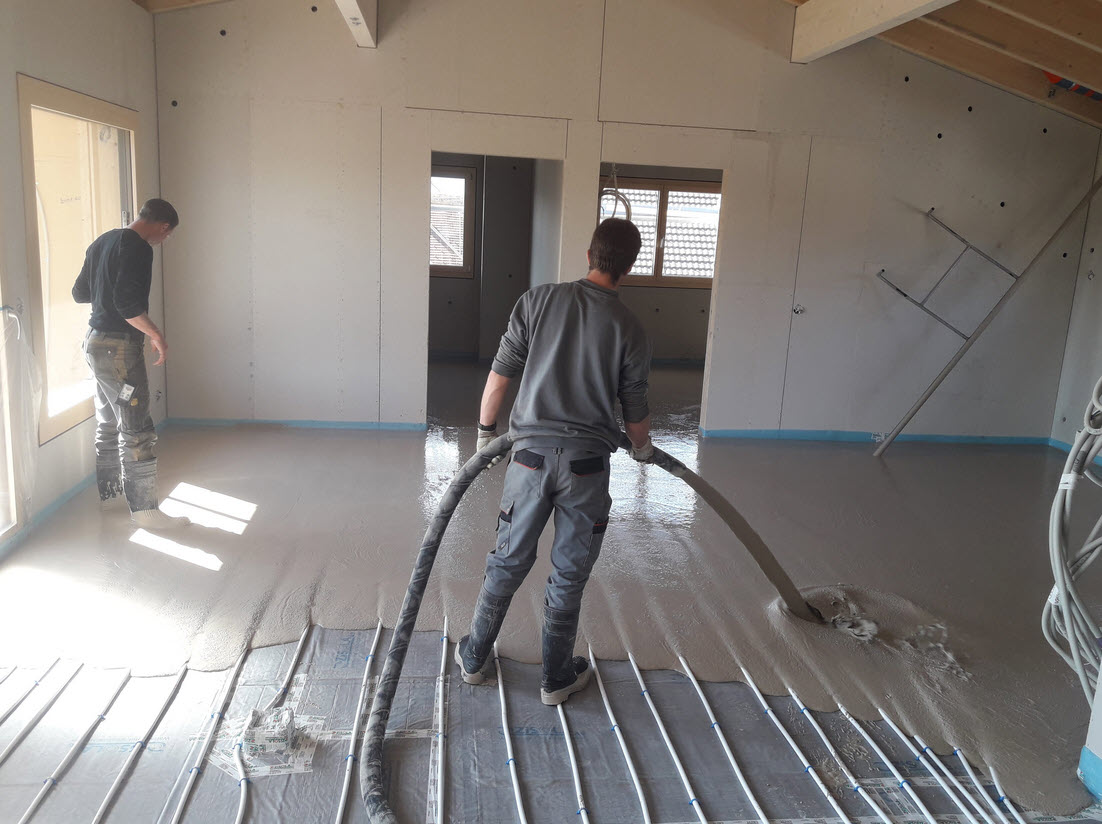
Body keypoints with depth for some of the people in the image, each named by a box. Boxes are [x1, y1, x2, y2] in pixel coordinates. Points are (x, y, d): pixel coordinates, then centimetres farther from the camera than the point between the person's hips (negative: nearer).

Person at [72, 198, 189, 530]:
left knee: (108, 424, 20)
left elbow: (79, 292, 18)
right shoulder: (138, 248, -16)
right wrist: (156, 335, -16)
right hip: (119, 347, -10)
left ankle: (106, 493, 31)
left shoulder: (102, 242, 11)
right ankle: (144, 509, -1)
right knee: (137, 432, -5)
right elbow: (128, 302, -26)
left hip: (95, 341, 10)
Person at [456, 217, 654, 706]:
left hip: (531, 455, 1)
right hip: (587, 467, -1)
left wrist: (485, 432, 15)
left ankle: (474, 658, 34)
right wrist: (643, 449, 25)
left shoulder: (538, 300, -3)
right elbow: (635, 414, 3)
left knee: (507, 563, 17)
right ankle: (557, 678, 28)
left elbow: (500, 375, 0)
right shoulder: (630, 331, -4)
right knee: (569, 576, 13)